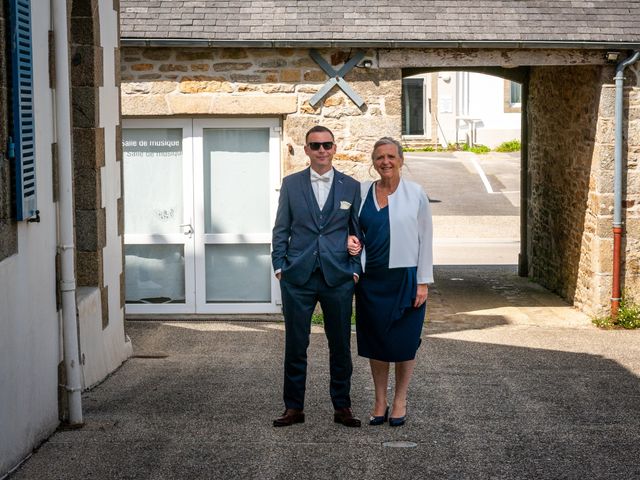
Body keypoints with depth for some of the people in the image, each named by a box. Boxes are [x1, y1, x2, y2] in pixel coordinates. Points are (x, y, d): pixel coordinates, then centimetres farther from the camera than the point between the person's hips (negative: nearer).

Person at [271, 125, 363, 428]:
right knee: (295, 345, 4)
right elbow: (281, 229, 7)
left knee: (341, 345, 7)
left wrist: (356, 269, 1)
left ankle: (342, 407, 18)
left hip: (338, 278, 0)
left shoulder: (351, 187, 6)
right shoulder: (291, 184, 5)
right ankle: (293, 407, 14)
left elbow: (358, 232, 9)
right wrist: (279, 266, 0)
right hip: (297, 278, 0)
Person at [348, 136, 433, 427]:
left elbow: (425, 240, -2)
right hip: (372, 279, 3)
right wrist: (351, 241, -5)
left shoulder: (415, 194, -3)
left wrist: (423, 282, -6)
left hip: (405, 277, -2)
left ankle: (400, 402, 18)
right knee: (375, 340, 8)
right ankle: (380, 402, 20)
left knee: (404, 340, 4)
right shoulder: (362, 192, 4)